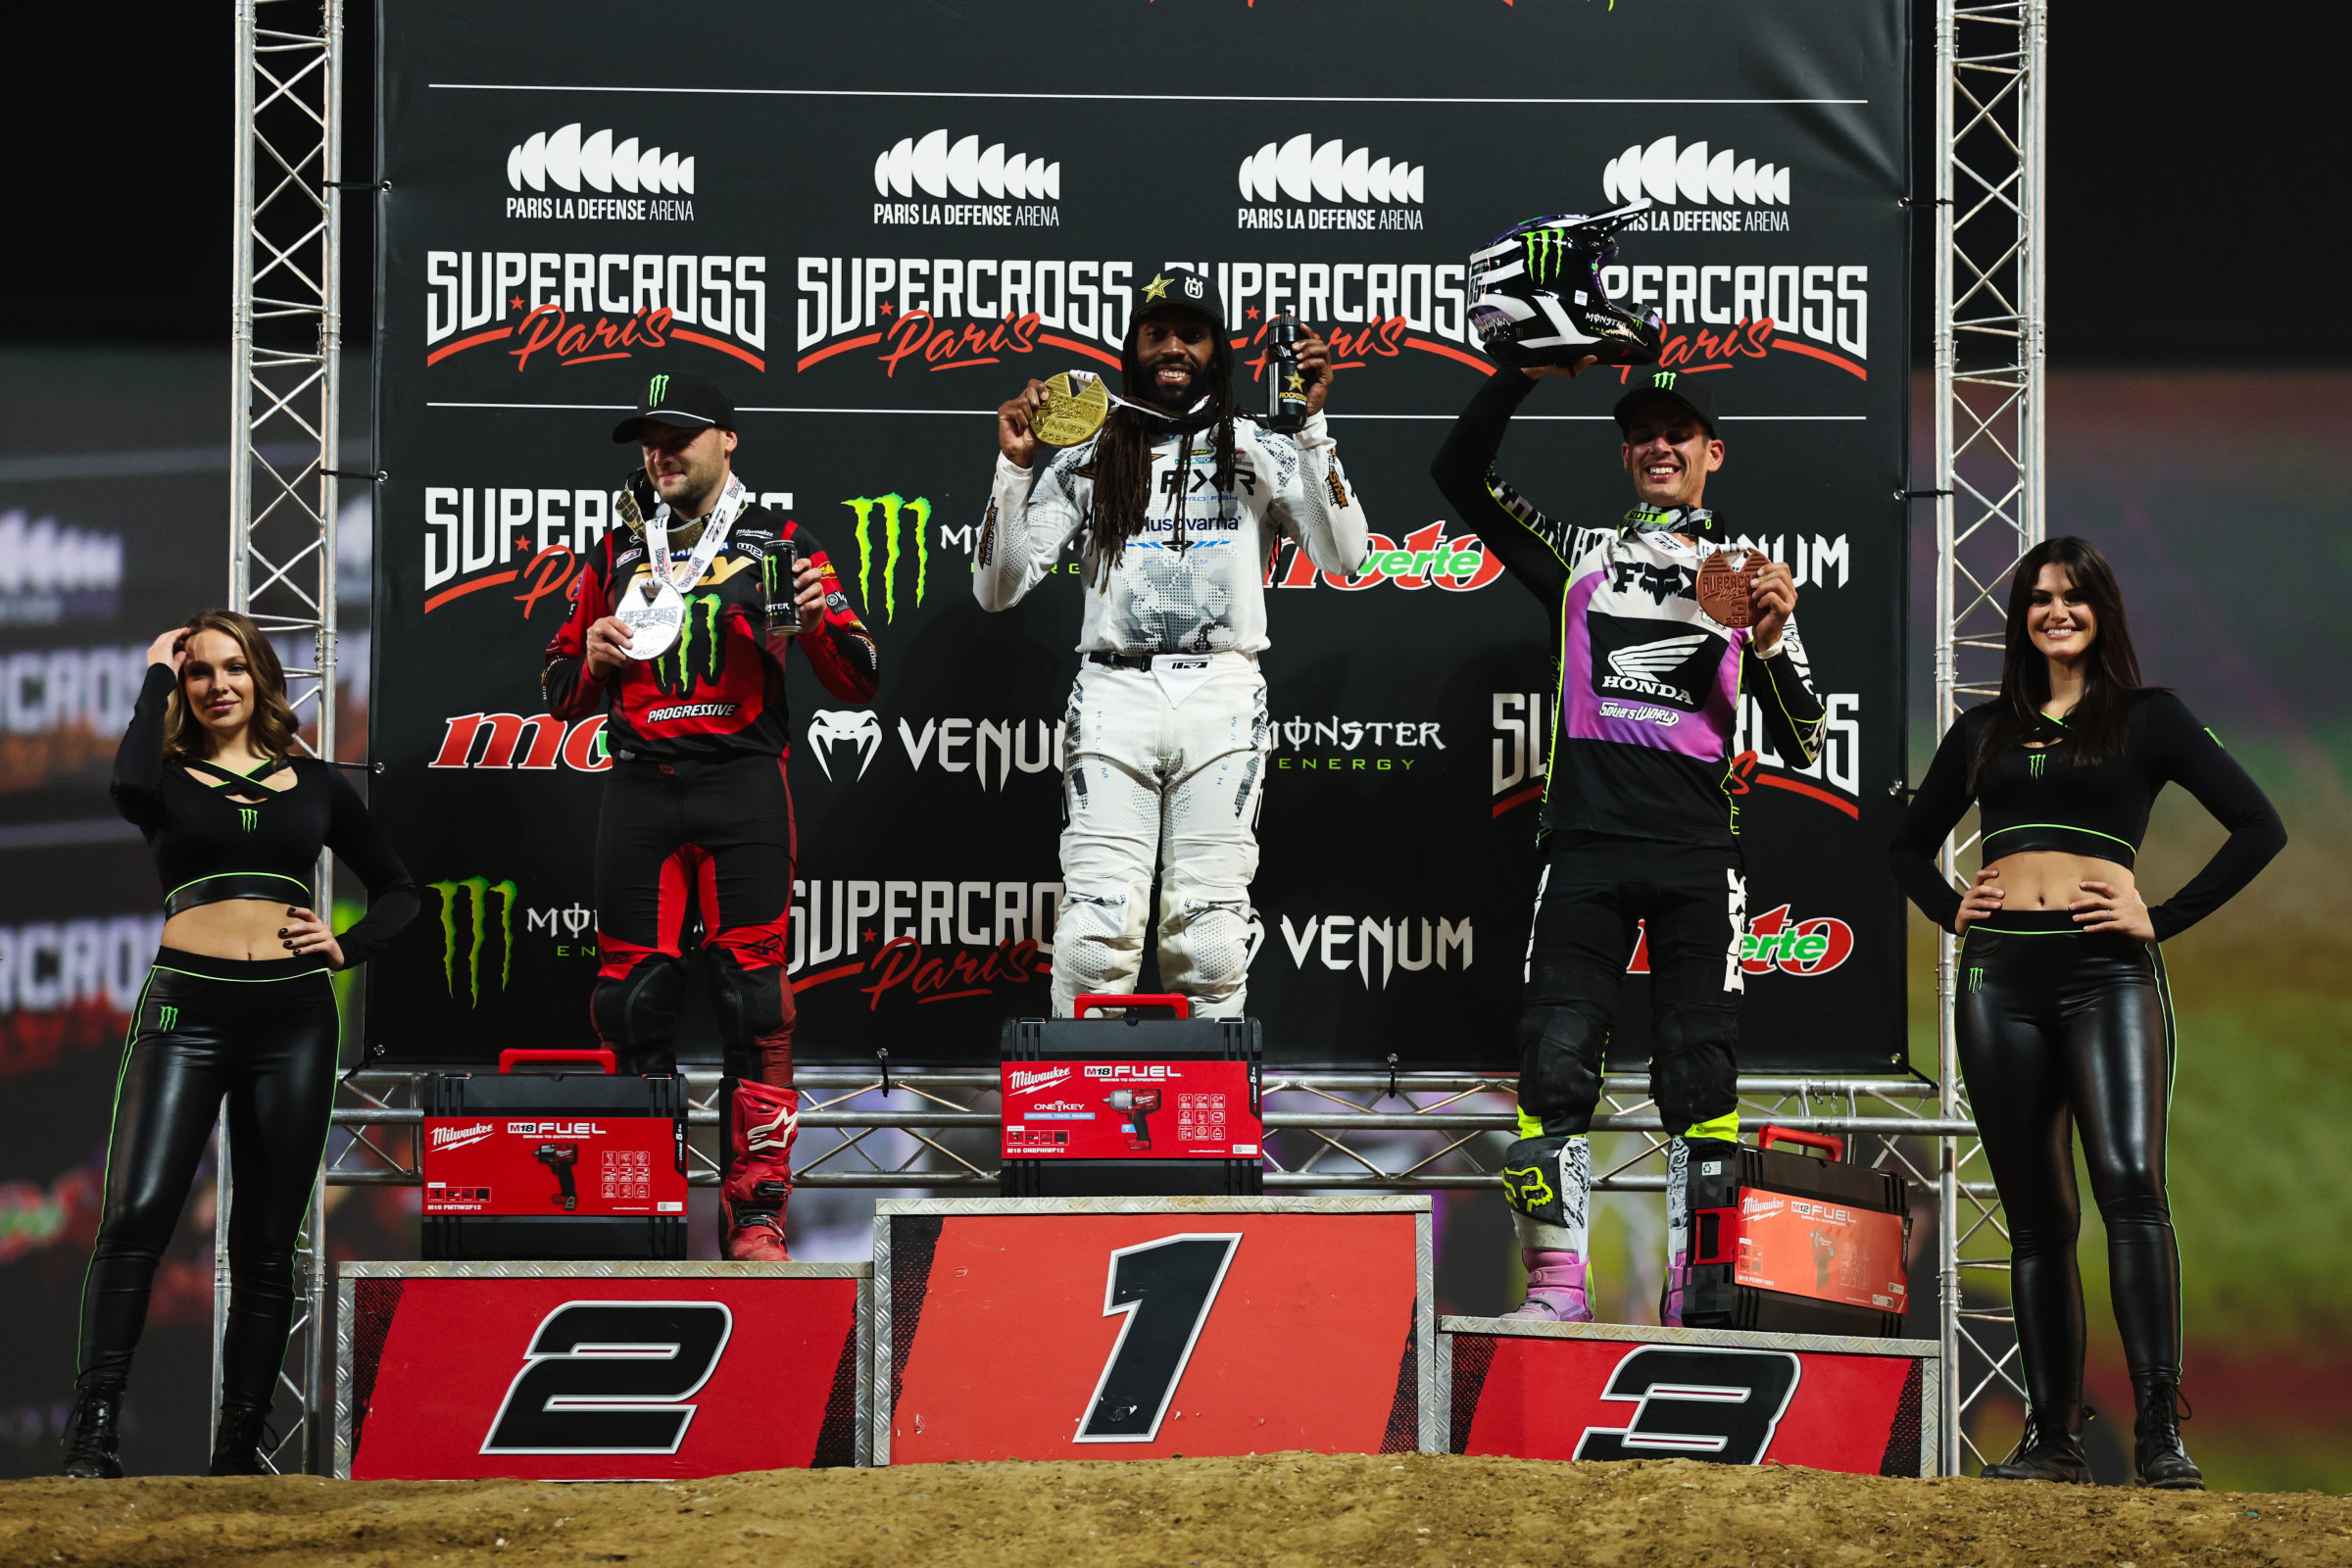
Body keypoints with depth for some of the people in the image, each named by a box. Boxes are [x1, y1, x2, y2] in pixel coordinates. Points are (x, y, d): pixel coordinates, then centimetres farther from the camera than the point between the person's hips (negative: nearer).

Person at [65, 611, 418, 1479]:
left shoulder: (314, 783, 15)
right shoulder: (172, 779, 8)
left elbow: (399, 890, 23)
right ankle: (92, 1431, -21)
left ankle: (239, 1448, 7)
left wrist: (349, 946, 4)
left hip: (293, 1015, 3)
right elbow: (131, 783, -18)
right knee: (138, 1212, -19)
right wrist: (156, 675, -4)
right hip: (187, 1007, -3)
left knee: (267, 1243, 3)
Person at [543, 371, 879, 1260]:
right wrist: (593, 657, -2)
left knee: (754, 999, -9)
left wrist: (821, 618, -16)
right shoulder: (617, 556, 17)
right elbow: (562, 694, 20)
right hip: (639, 789, 3)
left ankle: (755, 1212, -8)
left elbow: (858, 684, 3)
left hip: (741, 785, -3)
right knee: (633, 997, -1)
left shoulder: (779, 546, 8)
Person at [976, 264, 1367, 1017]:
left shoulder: (1259, 453, 13)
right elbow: (997, 588, 7)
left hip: (1222, 698, 0)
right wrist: (1015, 467, -4)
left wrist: (1312, 427, -6)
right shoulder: (1084, 459, 12)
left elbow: (1341, 554, -1)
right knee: (1096, 928, -9)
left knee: (1209, 936, -3)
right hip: (1112, 693, 0)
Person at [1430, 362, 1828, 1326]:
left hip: (1697, 854, 0)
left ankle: (1697, 1290, -1)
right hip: (1586, 846, 0)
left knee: (1699, 1069, -5)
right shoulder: (1580, 557, 17)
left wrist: (1769, 644, -8)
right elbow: (1460, 473, 8)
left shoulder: (1747, 578, 15)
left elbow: (1802, 746, 10)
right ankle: (1558, 1282, -7)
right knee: (1556, 1055, -11)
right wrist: (1523, 375, -4)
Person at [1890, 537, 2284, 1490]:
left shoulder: (2146, 719, 7)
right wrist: (1949, 909, 10)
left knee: (2130, 1182, -21)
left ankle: (2161, 1431, -25)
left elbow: (2258, 828, 0)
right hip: (2001, 978, 4)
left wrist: (2164, 919, -5)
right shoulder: (1985, 730, 18)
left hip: (2106, 973, -4)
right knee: (2036, 1219, 4)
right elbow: (1910, 847, 29)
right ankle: (2051, 1438, 6)